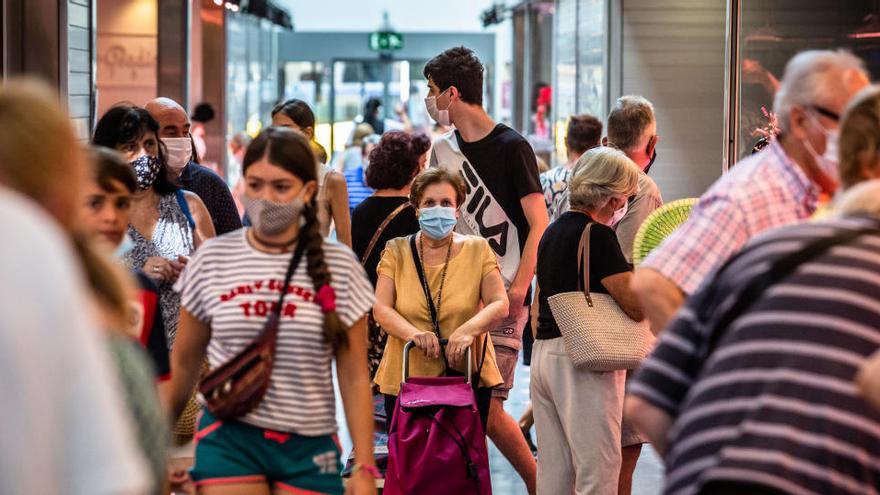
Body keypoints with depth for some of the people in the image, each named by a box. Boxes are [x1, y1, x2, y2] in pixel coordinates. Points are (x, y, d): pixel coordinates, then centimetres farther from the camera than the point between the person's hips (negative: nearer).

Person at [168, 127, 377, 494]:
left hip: (310, 447, 0)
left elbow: (354, 376, 2)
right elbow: (184, 362, 11)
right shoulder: (212, 260, 2)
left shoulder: (339, 266, 0)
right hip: (230, 438, 0)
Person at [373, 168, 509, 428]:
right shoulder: (396, 252, 8)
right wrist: (413, 333, -21)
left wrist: (468, 330, -21)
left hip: (467, 377, 0)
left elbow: (500, 304, -2)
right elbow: (380, 308, -1)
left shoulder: (477, 250, 7)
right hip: (404, 379, 0)